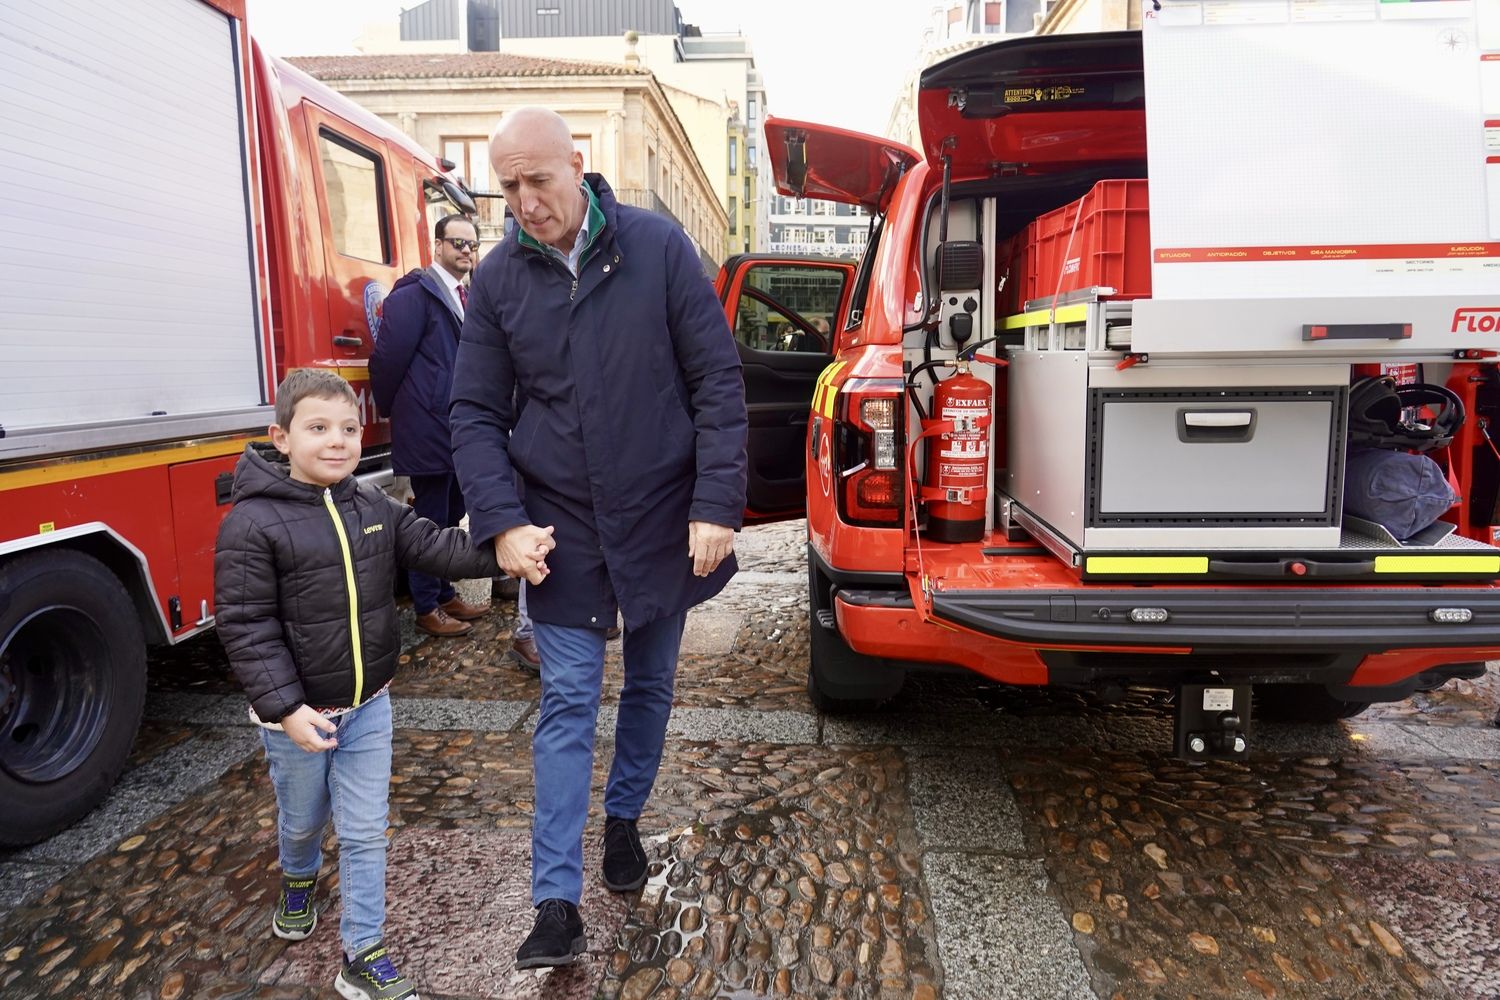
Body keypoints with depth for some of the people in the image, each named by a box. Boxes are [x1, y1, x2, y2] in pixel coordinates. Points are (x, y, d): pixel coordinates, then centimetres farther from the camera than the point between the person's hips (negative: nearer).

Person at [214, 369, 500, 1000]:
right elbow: (246, 627, -18)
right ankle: (298, 879, 56)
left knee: (365, 832, 8)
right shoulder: (252, 524, -18)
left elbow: (434, 547, -7)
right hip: (296, 713, -3)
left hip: (368, 706, 3)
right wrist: (285, 707, -23)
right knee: (302, 819, 22)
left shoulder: (374, 509, -2)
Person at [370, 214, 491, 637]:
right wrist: (393, 411, -1)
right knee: (430, 522, 2)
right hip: (428, 432, -8)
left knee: (450, 517, 17)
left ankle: (445, 595, 31)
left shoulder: (466, 297, 14)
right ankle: (427, 609, 15)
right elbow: (388, 357, -12)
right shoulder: (414, 294, -11)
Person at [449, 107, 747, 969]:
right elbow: (476, 412, 2)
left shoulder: (659, 247, -8)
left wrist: (717, 505, -13)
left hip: (663, 523, 0)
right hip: (562, 533, 1)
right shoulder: (497, 280, -1)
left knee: (650, 687, 15)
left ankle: (624, 821, 40)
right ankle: (558, 904, 11)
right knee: (568, 705, 3)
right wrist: (503, 521, -10)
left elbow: (718, 380, -8)